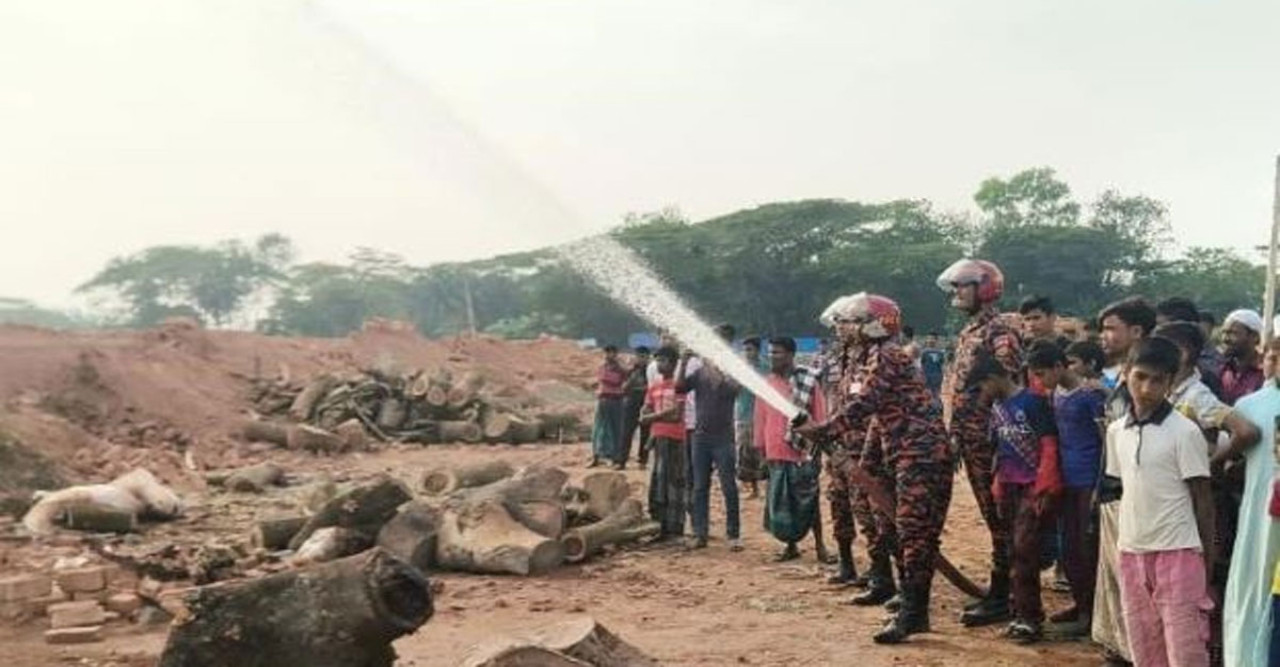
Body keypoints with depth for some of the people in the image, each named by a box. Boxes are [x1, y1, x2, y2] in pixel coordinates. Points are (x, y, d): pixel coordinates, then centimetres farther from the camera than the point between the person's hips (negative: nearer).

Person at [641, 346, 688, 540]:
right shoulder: (653, 388, 15)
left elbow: (677, 415, -13)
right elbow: (644, 417, 11)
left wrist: (655, 416, -6)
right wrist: (662, 414, -8)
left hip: (676, 439, -6)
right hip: (658, 438, 6)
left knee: (675, 482, -4)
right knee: (658, 482, 7)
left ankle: (675, 529, -1)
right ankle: (659, 526, 14)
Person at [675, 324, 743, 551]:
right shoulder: (700, 372, 8)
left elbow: (732, 387, -21)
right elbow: (679, 387, -3)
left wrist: (713, 366, -28)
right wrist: (683, 361, -11)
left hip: (723, 437, -3)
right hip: (700, 436, 3)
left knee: (729, 488, 0)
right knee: (700, 488, 6)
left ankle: (733, 535, 6)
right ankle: (699, 534, 11)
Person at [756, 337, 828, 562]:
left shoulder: (808, 382, -5)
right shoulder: (767, 383, 7)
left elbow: (820, 417, -2)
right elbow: (761, 417, 11)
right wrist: (761, 448, 10)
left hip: (803, 452, -4)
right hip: (776, 453, 4)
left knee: (807, 502, 3)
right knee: (780, 503, 7)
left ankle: (820, 545, 16)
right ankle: (791, 546, 19)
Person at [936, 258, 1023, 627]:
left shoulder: (1000, 331, -13)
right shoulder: (969, 331, 17)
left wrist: (997, 437, -22)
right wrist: (955, 430, 16)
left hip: (990, 440, -9)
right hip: (970, 440, 9)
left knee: (999, 517, -3)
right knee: (992, 517, 15)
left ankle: (1002, 598, 3)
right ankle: (998, 592, 23)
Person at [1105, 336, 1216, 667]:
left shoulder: (1184, 432, -9)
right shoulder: (1116, 431, 7)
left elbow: (1202, 499, -6)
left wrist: (1207, 562, -6)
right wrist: (1127, 546, 13)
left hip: (1178, 553, -6)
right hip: (1131, 553, 6)